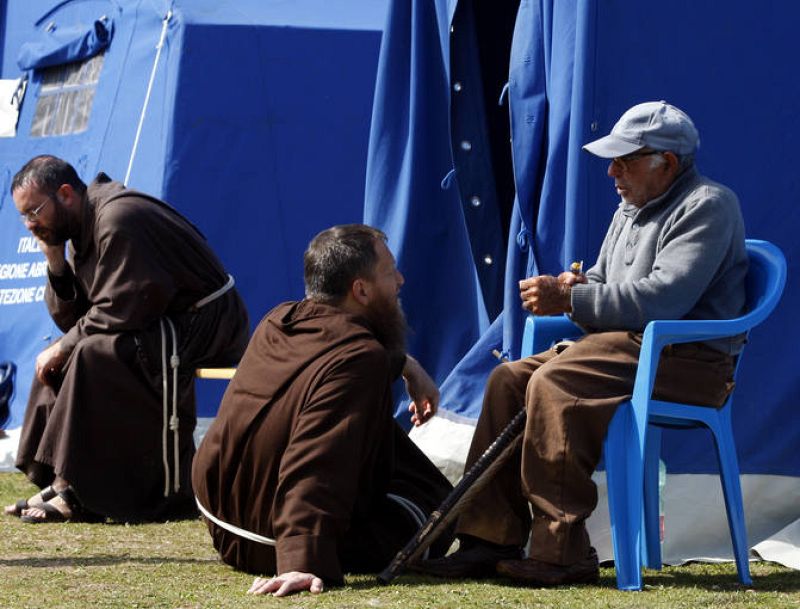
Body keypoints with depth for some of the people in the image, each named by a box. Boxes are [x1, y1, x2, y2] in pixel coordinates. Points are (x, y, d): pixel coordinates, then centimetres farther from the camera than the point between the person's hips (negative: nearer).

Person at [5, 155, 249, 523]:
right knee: (58, 359, 4)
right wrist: (56, 264, -6)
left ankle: (77, 494, -25)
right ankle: (58, 480, 0)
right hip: (169, 324, 11)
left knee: (94, 354, -28)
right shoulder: (84, 227, 10)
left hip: (206, 326, -11)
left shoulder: (118, 221, -21)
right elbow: (71, 319, 8)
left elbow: (122, 313, -23)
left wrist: (63, 347, -14)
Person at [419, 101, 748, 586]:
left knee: (555, 383, -28)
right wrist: (579, 286, -1)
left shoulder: (708, 207, -10)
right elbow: (606, 283, 25)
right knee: (509, 380, -5)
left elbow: (660, 298, -22)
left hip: (687, 361, -10)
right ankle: (491, 541, -9)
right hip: (630, 345, 10)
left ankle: (562, 552, -27)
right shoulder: (632, 210, 21)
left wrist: (570, 301, -20)